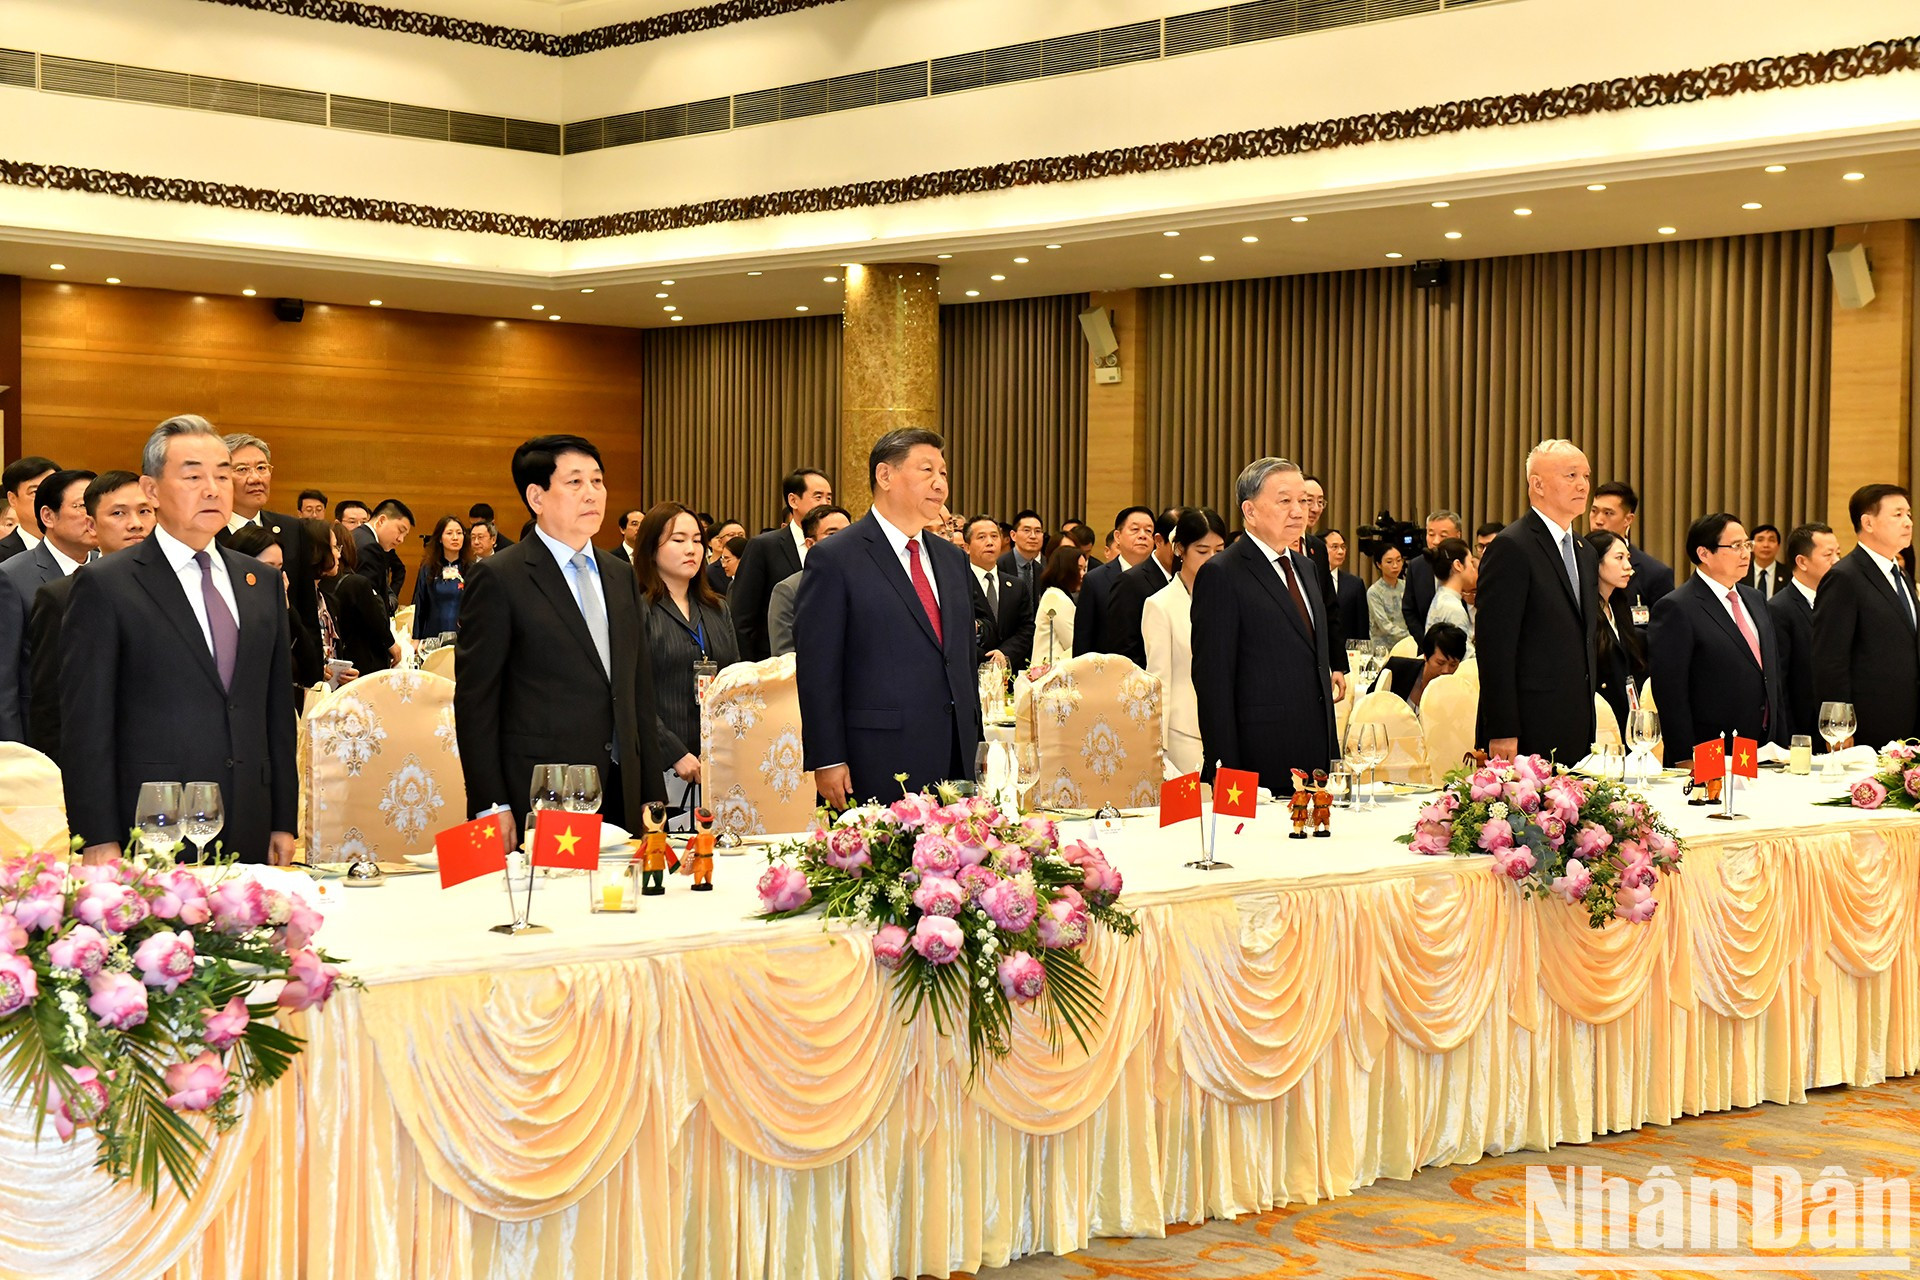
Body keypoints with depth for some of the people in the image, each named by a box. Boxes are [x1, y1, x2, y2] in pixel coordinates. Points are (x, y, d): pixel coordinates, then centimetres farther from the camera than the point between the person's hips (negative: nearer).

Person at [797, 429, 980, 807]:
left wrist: (974, 744, 17)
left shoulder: (953, 559, 17)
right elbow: (817, 670, -8)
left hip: (953, 762, 6)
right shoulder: (834, 559, -5)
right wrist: (827, 761, -13)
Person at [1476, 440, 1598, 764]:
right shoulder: (1512, 548, -10)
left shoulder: (1585, 554, 18)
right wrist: (1502, 733, -19)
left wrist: (1588, 727, 19)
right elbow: (1495, 647, -15)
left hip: (1575, 732, 8)